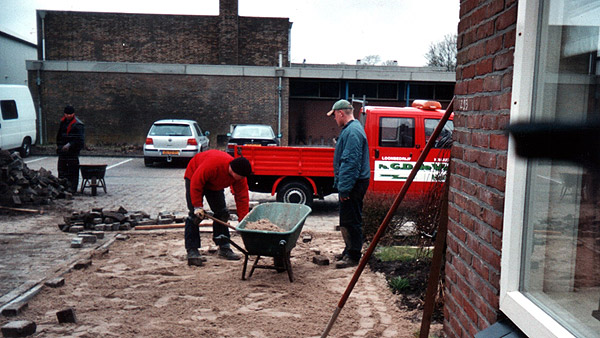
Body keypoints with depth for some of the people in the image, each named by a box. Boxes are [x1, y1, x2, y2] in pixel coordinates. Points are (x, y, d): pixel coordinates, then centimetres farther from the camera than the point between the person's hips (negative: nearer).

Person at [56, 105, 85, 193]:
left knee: (73, 169, -6)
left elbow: (79, 139, -15)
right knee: (62, 169, 11)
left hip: (73, 150, -7)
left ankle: (72, 187, 0)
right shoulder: (62, 122, 13)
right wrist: (58, 145, 18)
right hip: (63, 149, 7)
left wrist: (69, 145, -23)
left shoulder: (78, 125, -9)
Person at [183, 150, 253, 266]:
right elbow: (196, 183, -32)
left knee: (222, 213, 0)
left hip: (215, 184, 6)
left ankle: (224, 248, 11)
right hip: (194, 177, -6)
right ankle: (192, 252, -14)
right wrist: (198, 206, -29)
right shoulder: (212, 164, -43)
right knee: (195, 214, -16)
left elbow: (242, 198, -19)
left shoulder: (240, 176, -24)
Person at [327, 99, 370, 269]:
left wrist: (344, 188, -24)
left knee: (351, 221, -4)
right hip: (352, 183, 11)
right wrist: (342, 185, 26)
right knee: (347, 220, 18)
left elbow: (350, 162, -24)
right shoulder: (351, 129, 17)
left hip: (353, 184, -11)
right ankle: (349, 250, 29)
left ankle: (353, 256, 4)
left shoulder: (352, 132, -18)